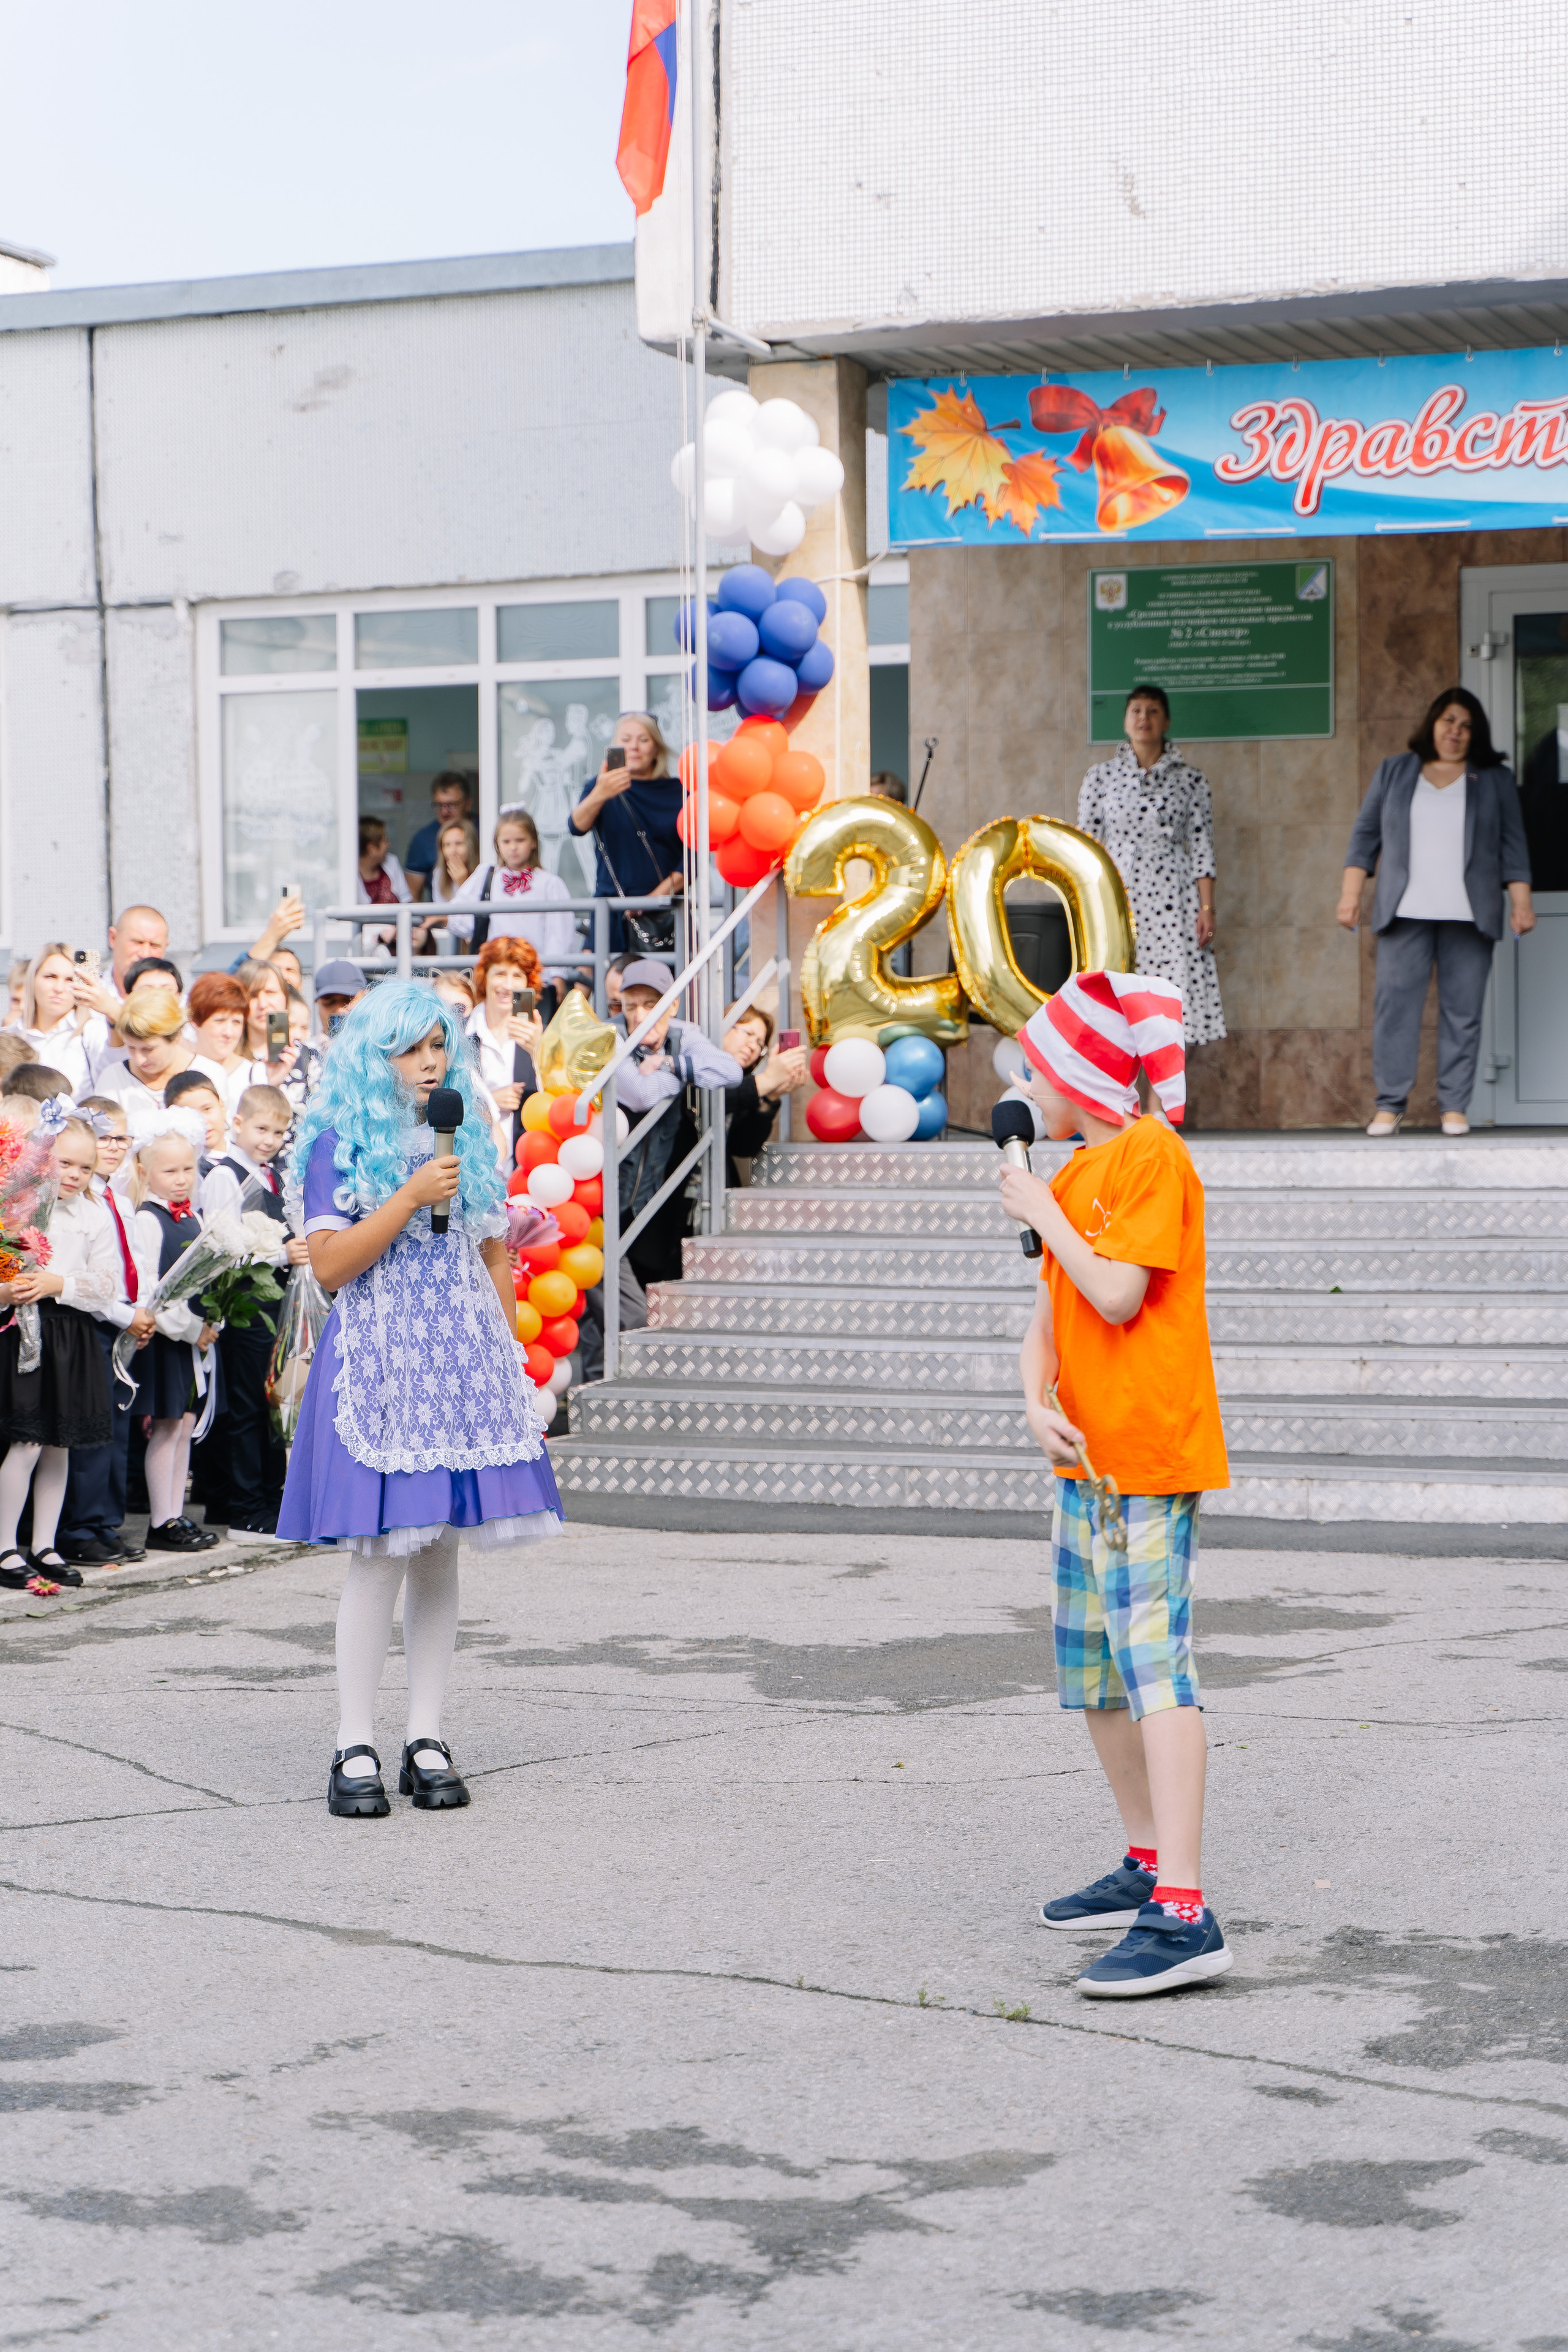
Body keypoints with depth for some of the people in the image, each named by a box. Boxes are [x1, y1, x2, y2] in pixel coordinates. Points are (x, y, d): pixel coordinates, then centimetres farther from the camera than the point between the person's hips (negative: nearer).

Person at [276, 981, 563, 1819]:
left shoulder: (467, 1139, 15)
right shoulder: (339, 1144, -1)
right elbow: (330, 1264, -9)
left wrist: (507, 1357, 12)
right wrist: (411, 1197, -15)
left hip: (463, 1359, 5)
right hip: (378, 1361, -5)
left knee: (441, 1549, 6)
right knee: (380, 1551, -7)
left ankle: (426, 1741, 11)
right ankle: (356, 1748, -1)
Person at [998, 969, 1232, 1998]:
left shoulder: (1152, 1155, -11)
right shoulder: (1077, 1173, 17)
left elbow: (1119, 1295, -20)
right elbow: (1048, 1316, 14)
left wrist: (1043, 1213, -8)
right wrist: (1038, 1402, -4)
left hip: (1150, 1457, -10)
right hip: (1086, 1456, 10)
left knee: (1154, 1668, -15)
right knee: (1093, 1673, 15)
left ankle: (1184, 1914, -20)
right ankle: (1149, 1865, 27)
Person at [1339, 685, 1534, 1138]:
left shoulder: (1495, 781, 13)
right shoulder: (1394, 772, 14)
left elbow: (1513, 846, 10)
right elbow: (1366, 834, 13)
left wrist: (1521, 902, 1)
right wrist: (1350, 893, 5)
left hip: (1468, 914, 0)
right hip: (1405, 912, 0)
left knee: (1463, 1011, -3)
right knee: (1395, 1003, -7)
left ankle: (1454, 1106, 1)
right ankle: (1390, 1105, -5)